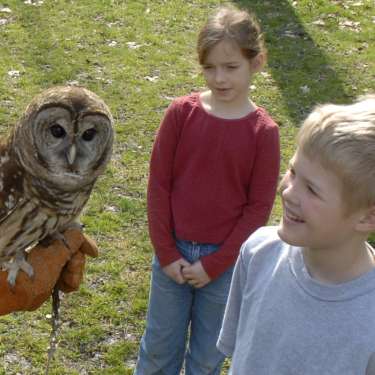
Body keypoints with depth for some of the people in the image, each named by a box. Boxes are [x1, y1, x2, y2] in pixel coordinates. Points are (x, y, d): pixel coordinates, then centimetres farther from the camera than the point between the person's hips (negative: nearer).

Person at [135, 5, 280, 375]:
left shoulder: (263, 131, -12)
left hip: (225, 261, -1)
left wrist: (214, 264, -10)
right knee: (160, 345, 18)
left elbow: (258, 207, -9)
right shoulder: (181, 112, -9)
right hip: (172, 253, 1)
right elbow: (158, 183, -5)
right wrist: (166, 252, -7)